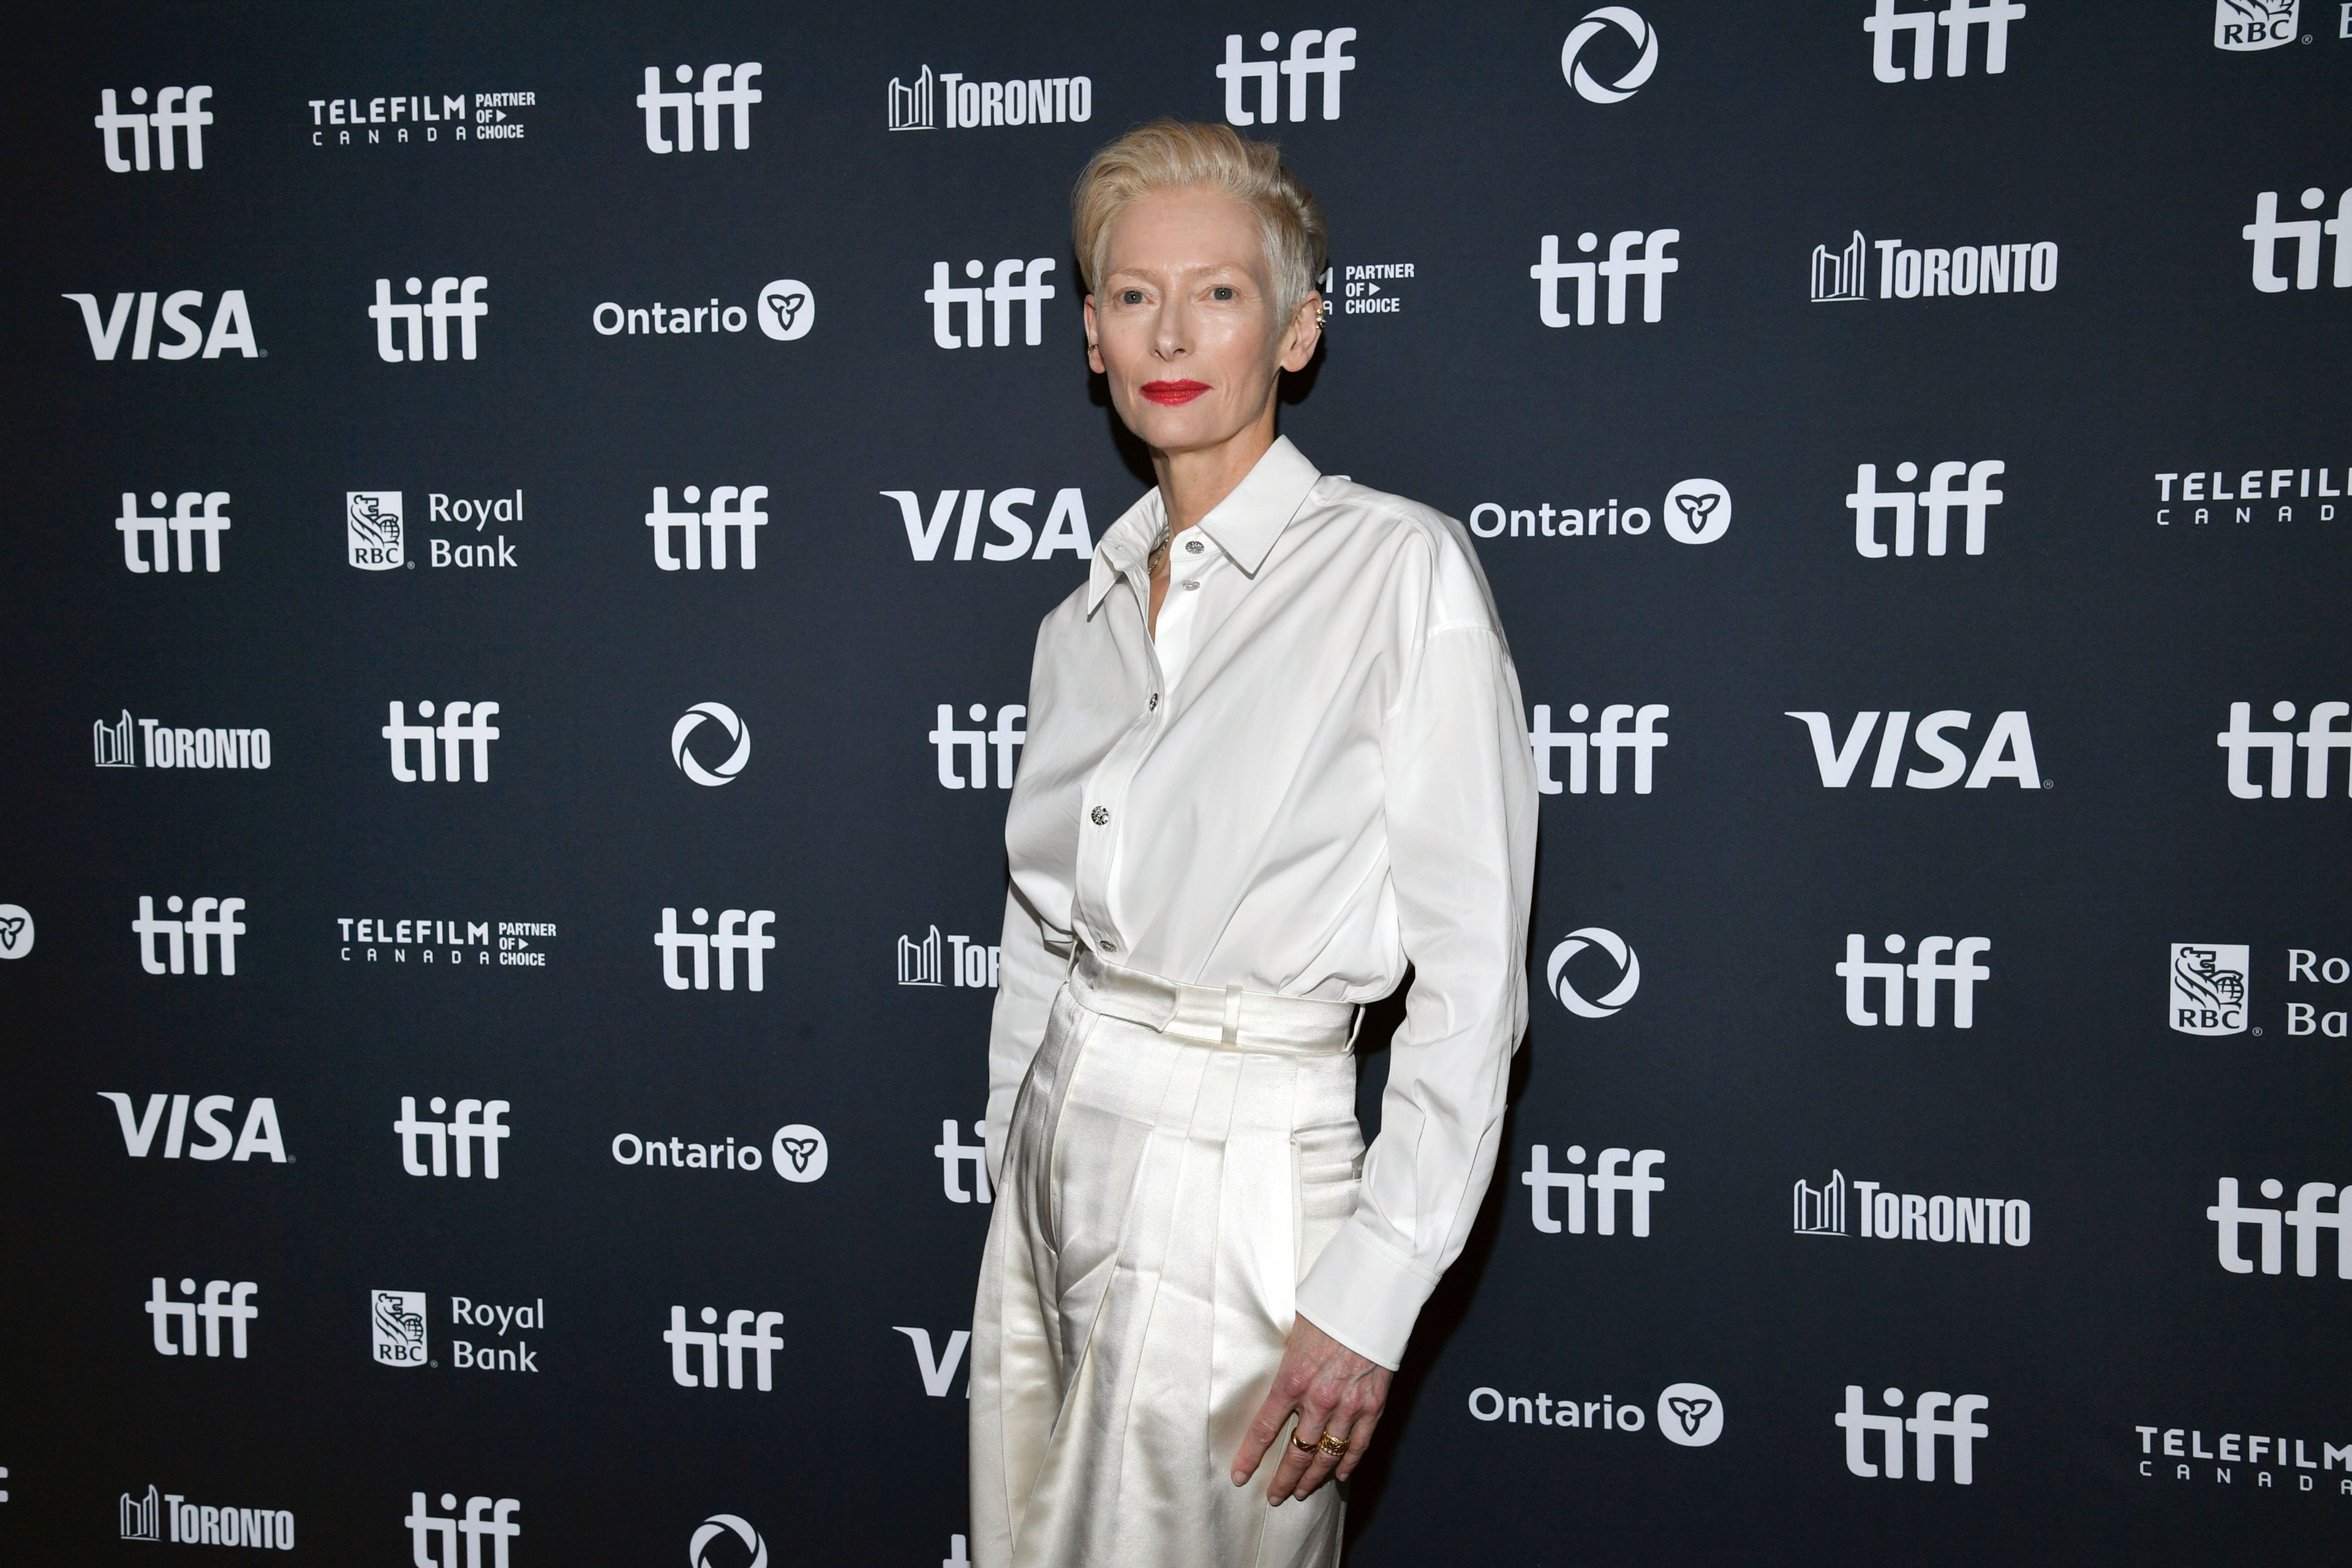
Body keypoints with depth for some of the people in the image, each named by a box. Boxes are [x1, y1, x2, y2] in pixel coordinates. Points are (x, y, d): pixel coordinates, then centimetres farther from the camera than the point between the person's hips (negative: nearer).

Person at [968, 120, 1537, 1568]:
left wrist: (1371, 1291, -16)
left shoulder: (1400, 568, -10)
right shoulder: (1086, 617, 10)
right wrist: (1017, 1180, 12)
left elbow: (1471, 975, -13)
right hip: (1056, 1161, 6)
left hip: (1241, 1177, -6)